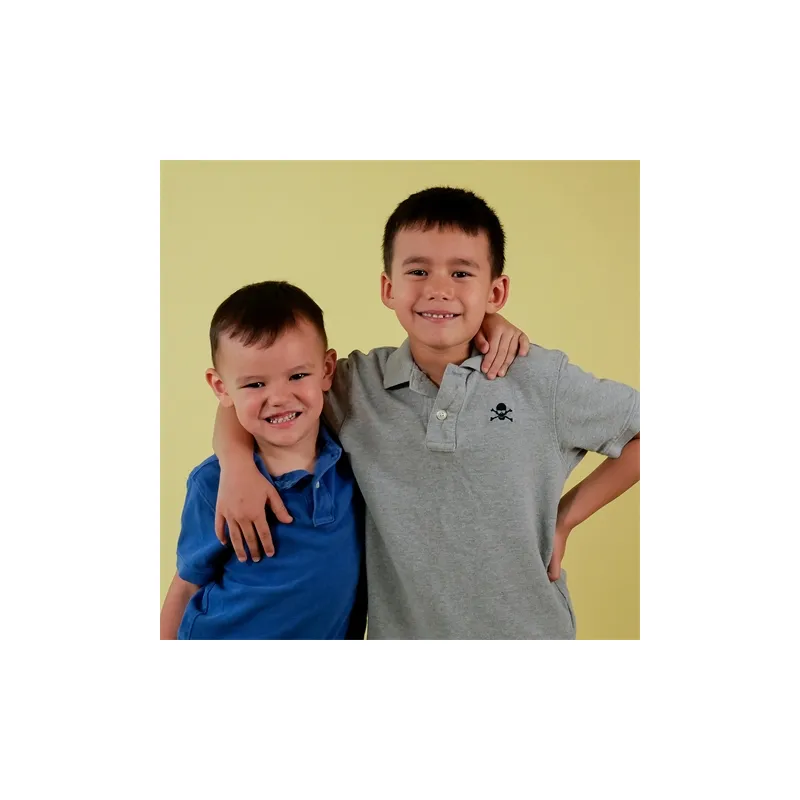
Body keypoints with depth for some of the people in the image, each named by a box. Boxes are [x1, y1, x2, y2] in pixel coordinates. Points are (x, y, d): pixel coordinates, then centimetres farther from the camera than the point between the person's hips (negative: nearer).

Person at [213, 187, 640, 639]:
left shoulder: (543, 382, -13)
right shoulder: (356, 386, -9)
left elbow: (643, 429, -3)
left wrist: (568, 514, -6)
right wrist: (237, 464, -17)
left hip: (529, 629, -1)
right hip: (403, 631, 1)